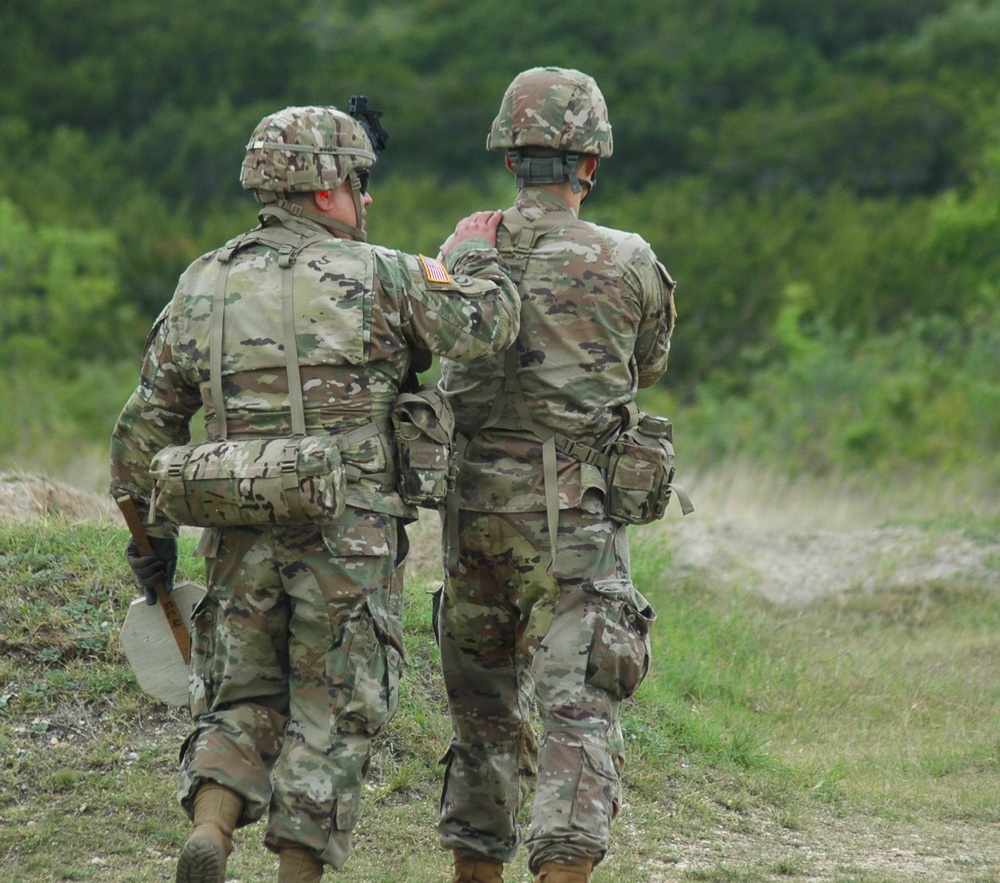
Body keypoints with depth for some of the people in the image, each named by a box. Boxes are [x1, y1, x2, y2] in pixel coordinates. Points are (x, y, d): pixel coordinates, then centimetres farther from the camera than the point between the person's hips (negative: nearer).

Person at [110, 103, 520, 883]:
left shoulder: (203, 286, 9)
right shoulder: (373, 276, -5)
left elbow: (145, 427, 12)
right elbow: (483, 326, -11)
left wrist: (150, 535, 22)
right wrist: (473, 253, 9)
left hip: (241, 540, 4)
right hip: (350, 539, -4)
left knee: (244, 701, 16)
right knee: (333, 715, 6)